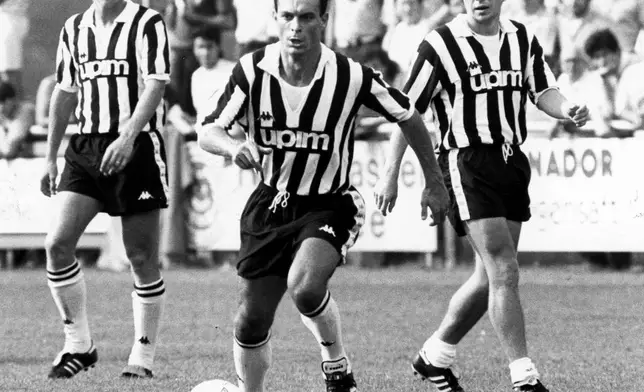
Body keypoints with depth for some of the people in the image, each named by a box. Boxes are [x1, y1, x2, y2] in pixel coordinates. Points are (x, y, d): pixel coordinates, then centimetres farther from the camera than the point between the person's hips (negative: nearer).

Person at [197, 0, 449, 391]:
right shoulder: (252, 70, -13)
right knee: (253, 318, 4)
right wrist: (236, 148, -34)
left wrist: (435, 182, 7)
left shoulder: (351, 77, -17)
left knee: (305, 285, -31)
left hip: (330, 205, -3)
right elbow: (208, 132, -10)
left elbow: (408, 117, -1)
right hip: (270, 203, 3)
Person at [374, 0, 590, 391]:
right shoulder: (440, 45, -6)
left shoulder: (523, 40, 9)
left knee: (491, 276, 11)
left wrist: (568, 108, -15)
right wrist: (390, 175, -4)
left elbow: (543, 92, 9)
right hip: (466, 163, -6)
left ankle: (436, 355, 29)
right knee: (504, 271, -14)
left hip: (512, 162, 6)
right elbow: (407, 111, -3)